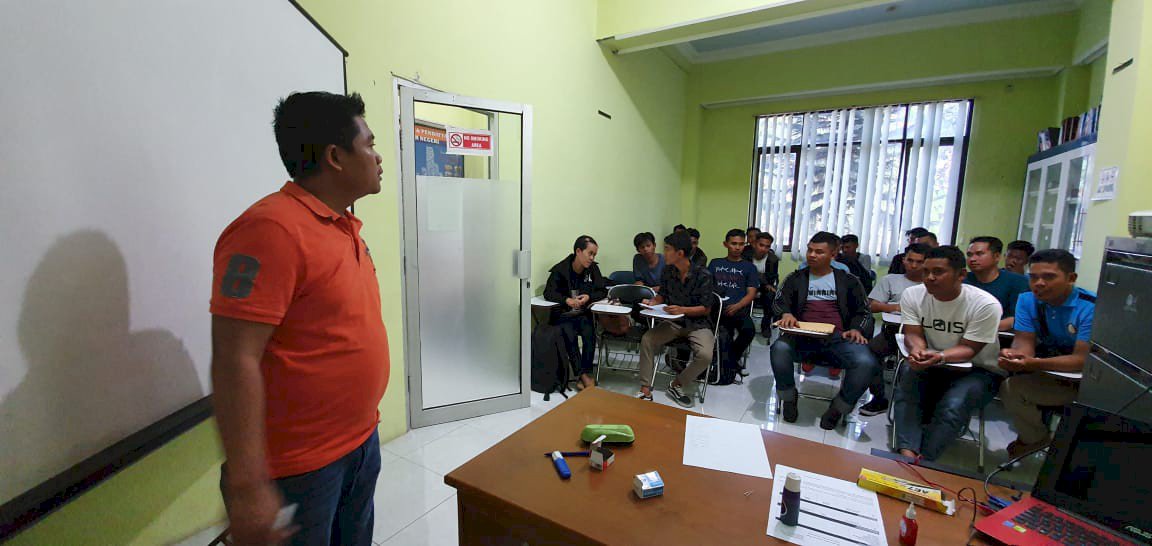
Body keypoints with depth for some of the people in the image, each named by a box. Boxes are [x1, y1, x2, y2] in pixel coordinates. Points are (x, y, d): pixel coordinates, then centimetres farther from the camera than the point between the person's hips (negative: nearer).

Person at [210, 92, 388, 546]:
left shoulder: (344, 226, 6)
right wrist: (247, 488, -22)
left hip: (363, 441, 8)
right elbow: (235, 362, -23)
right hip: (298, 465, -8)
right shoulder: (271, 229, -21)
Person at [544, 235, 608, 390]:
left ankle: (585, 374, -19)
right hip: (563, 315, -2)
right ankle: (585, 376, -19)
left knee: (589, 334, -27)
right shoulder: (560, 270, -8)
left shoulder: (593, 269, 2)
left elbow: (603, 291, 3)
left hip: (583, 314, 3)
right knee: (570, 336, -29)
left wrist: (588, 297, -18)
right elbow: (548, 293, -13)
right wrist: (567, 300, -30)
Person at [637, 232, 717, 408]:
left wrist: (682, 310, -26)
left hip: (698, 323, -3)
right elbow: (662, 295, 13)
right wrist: (652, 302, -10)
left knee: (705, 355, -29)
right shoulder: (668, 271, -2)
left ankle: (677, 384, -1)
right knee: (647, 339, -20)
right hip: (673, 322, 4)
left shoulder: (703, 275, -15)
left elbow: (706, 309, -12)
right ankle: (645, 390, -12)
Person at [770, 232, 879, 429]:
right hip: (803, 336, 0)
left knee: (866, 363, -30)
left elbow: (863, 312, 16)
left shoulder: (849, 281, 19)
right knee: (780, 348, -34)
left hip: (838, 338, 1)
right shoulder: (796, 278, 18)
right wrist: (786, 314, -14)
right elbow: (779, 303, 10)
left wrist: (856, 329, -6)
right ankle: (789, 398, -5)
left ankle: (839, 407, -1)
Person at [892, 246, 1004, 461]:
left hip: (977, 370, -2)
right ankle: (907, 454, -35)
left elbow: (968, 349, -18)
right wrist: (916, 350, -36)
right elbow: (913, 333, -10)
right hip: (931, 364, 3)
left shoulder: (985, 304, -19)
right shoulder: (912, 294, -9)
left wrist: (939, 357, -40)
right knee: (907, 379, -29)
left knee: (953, 406, -31)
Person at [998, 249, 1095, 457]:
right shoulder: (1027, 300, -3)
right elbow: (1024, 342, -8)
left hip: (1085, 381, -5)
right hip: (1046, 377, 5)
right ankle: (1033, 437, 8)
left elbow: (1082, 359, -24)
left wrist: (1034, 364, -43)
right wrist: (1012, 354, -34)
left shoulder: (1091, 307, -18)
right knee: (1009, 387, -21)